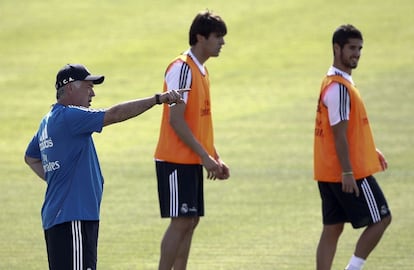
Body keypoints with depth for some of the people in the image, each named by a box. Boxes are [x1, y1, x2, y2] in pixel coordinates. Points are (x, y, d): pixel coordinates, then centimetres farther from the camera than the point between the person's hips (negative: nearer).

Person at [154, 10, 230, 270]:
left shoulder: (201, 71, 15)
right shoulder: (182, 68, -14)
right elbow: (176, 120, -19)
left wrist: (215, 158, 12)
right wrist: (205, 156, -18)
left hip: (193, 161, 9)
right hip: (176, 160, -9)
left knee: (191, 221, 8)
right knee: (181, 221, -10)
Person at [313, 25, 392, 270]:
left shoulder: (337, 82, 15)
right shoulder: (339, 88, -17)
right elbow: (339, 134, -21)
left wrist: (371, 151, 24)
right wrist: (347, 172, -21)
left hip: (329, 174, 10)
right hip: (350, 172, -10)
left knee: (332, 229, 8)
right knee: (381, 219, -1)